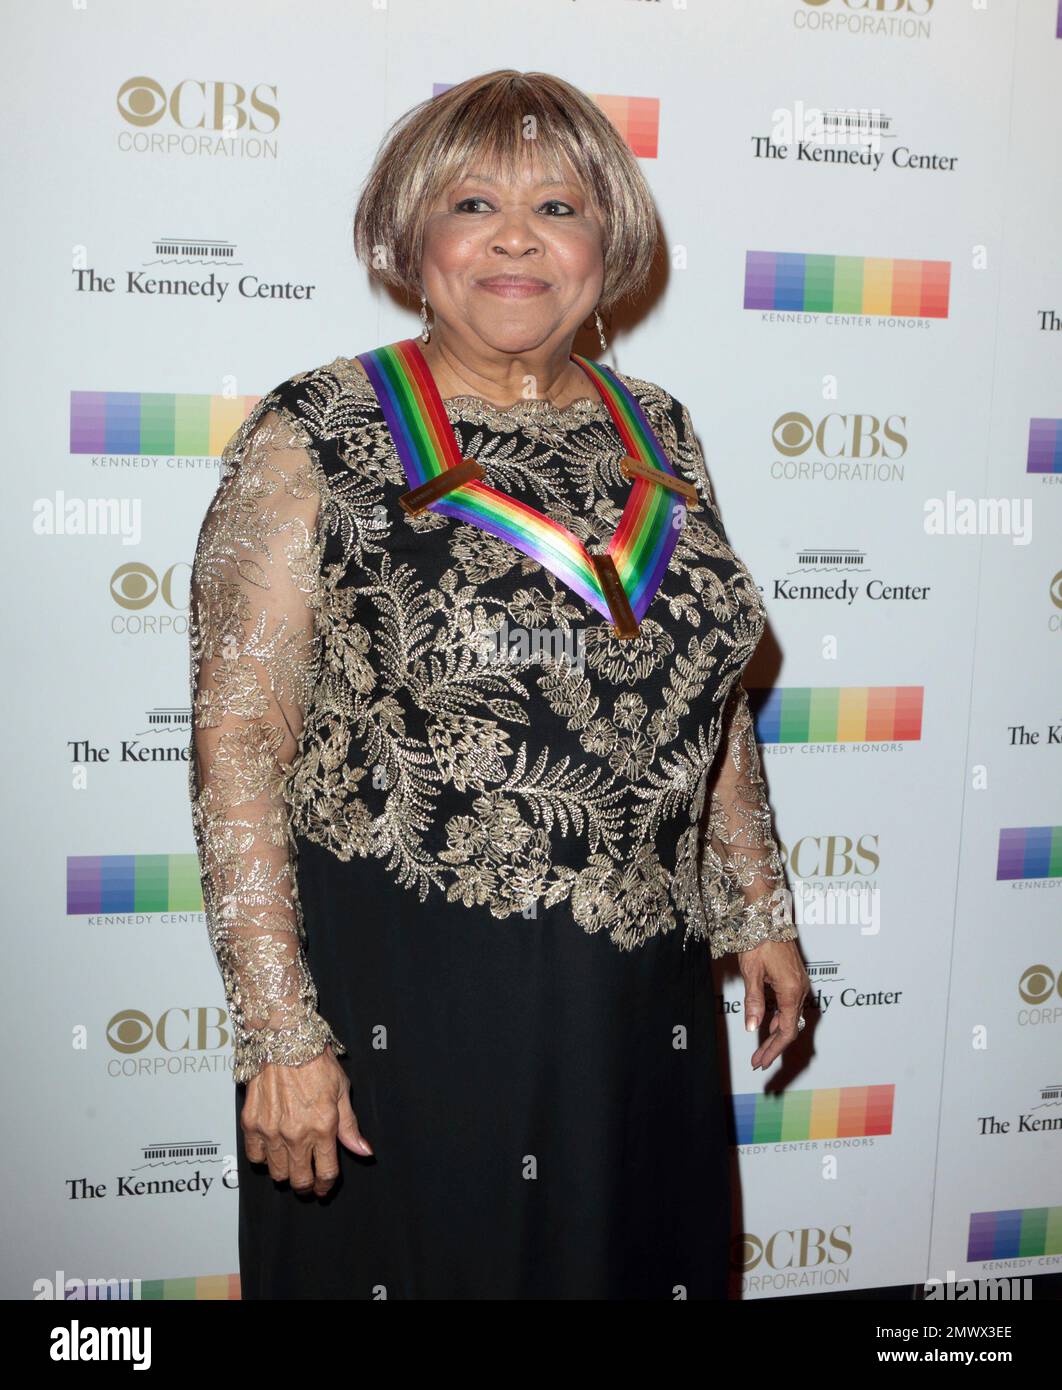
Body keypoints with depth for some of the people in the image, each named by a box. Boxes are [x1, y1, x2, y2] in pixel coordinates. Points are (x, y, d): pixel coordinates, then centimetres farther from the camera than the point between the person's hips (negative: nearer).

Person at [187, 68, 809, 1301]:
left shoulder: (656, 434, 6)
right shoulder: (318, 437, -9)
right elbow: (239, 740, -13)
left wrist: (758, 910, 13)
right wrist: (278, 1031, -16)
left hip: (642, 1001, 5)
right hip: (400, 1000, -4)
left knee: (632, 1260, 20)